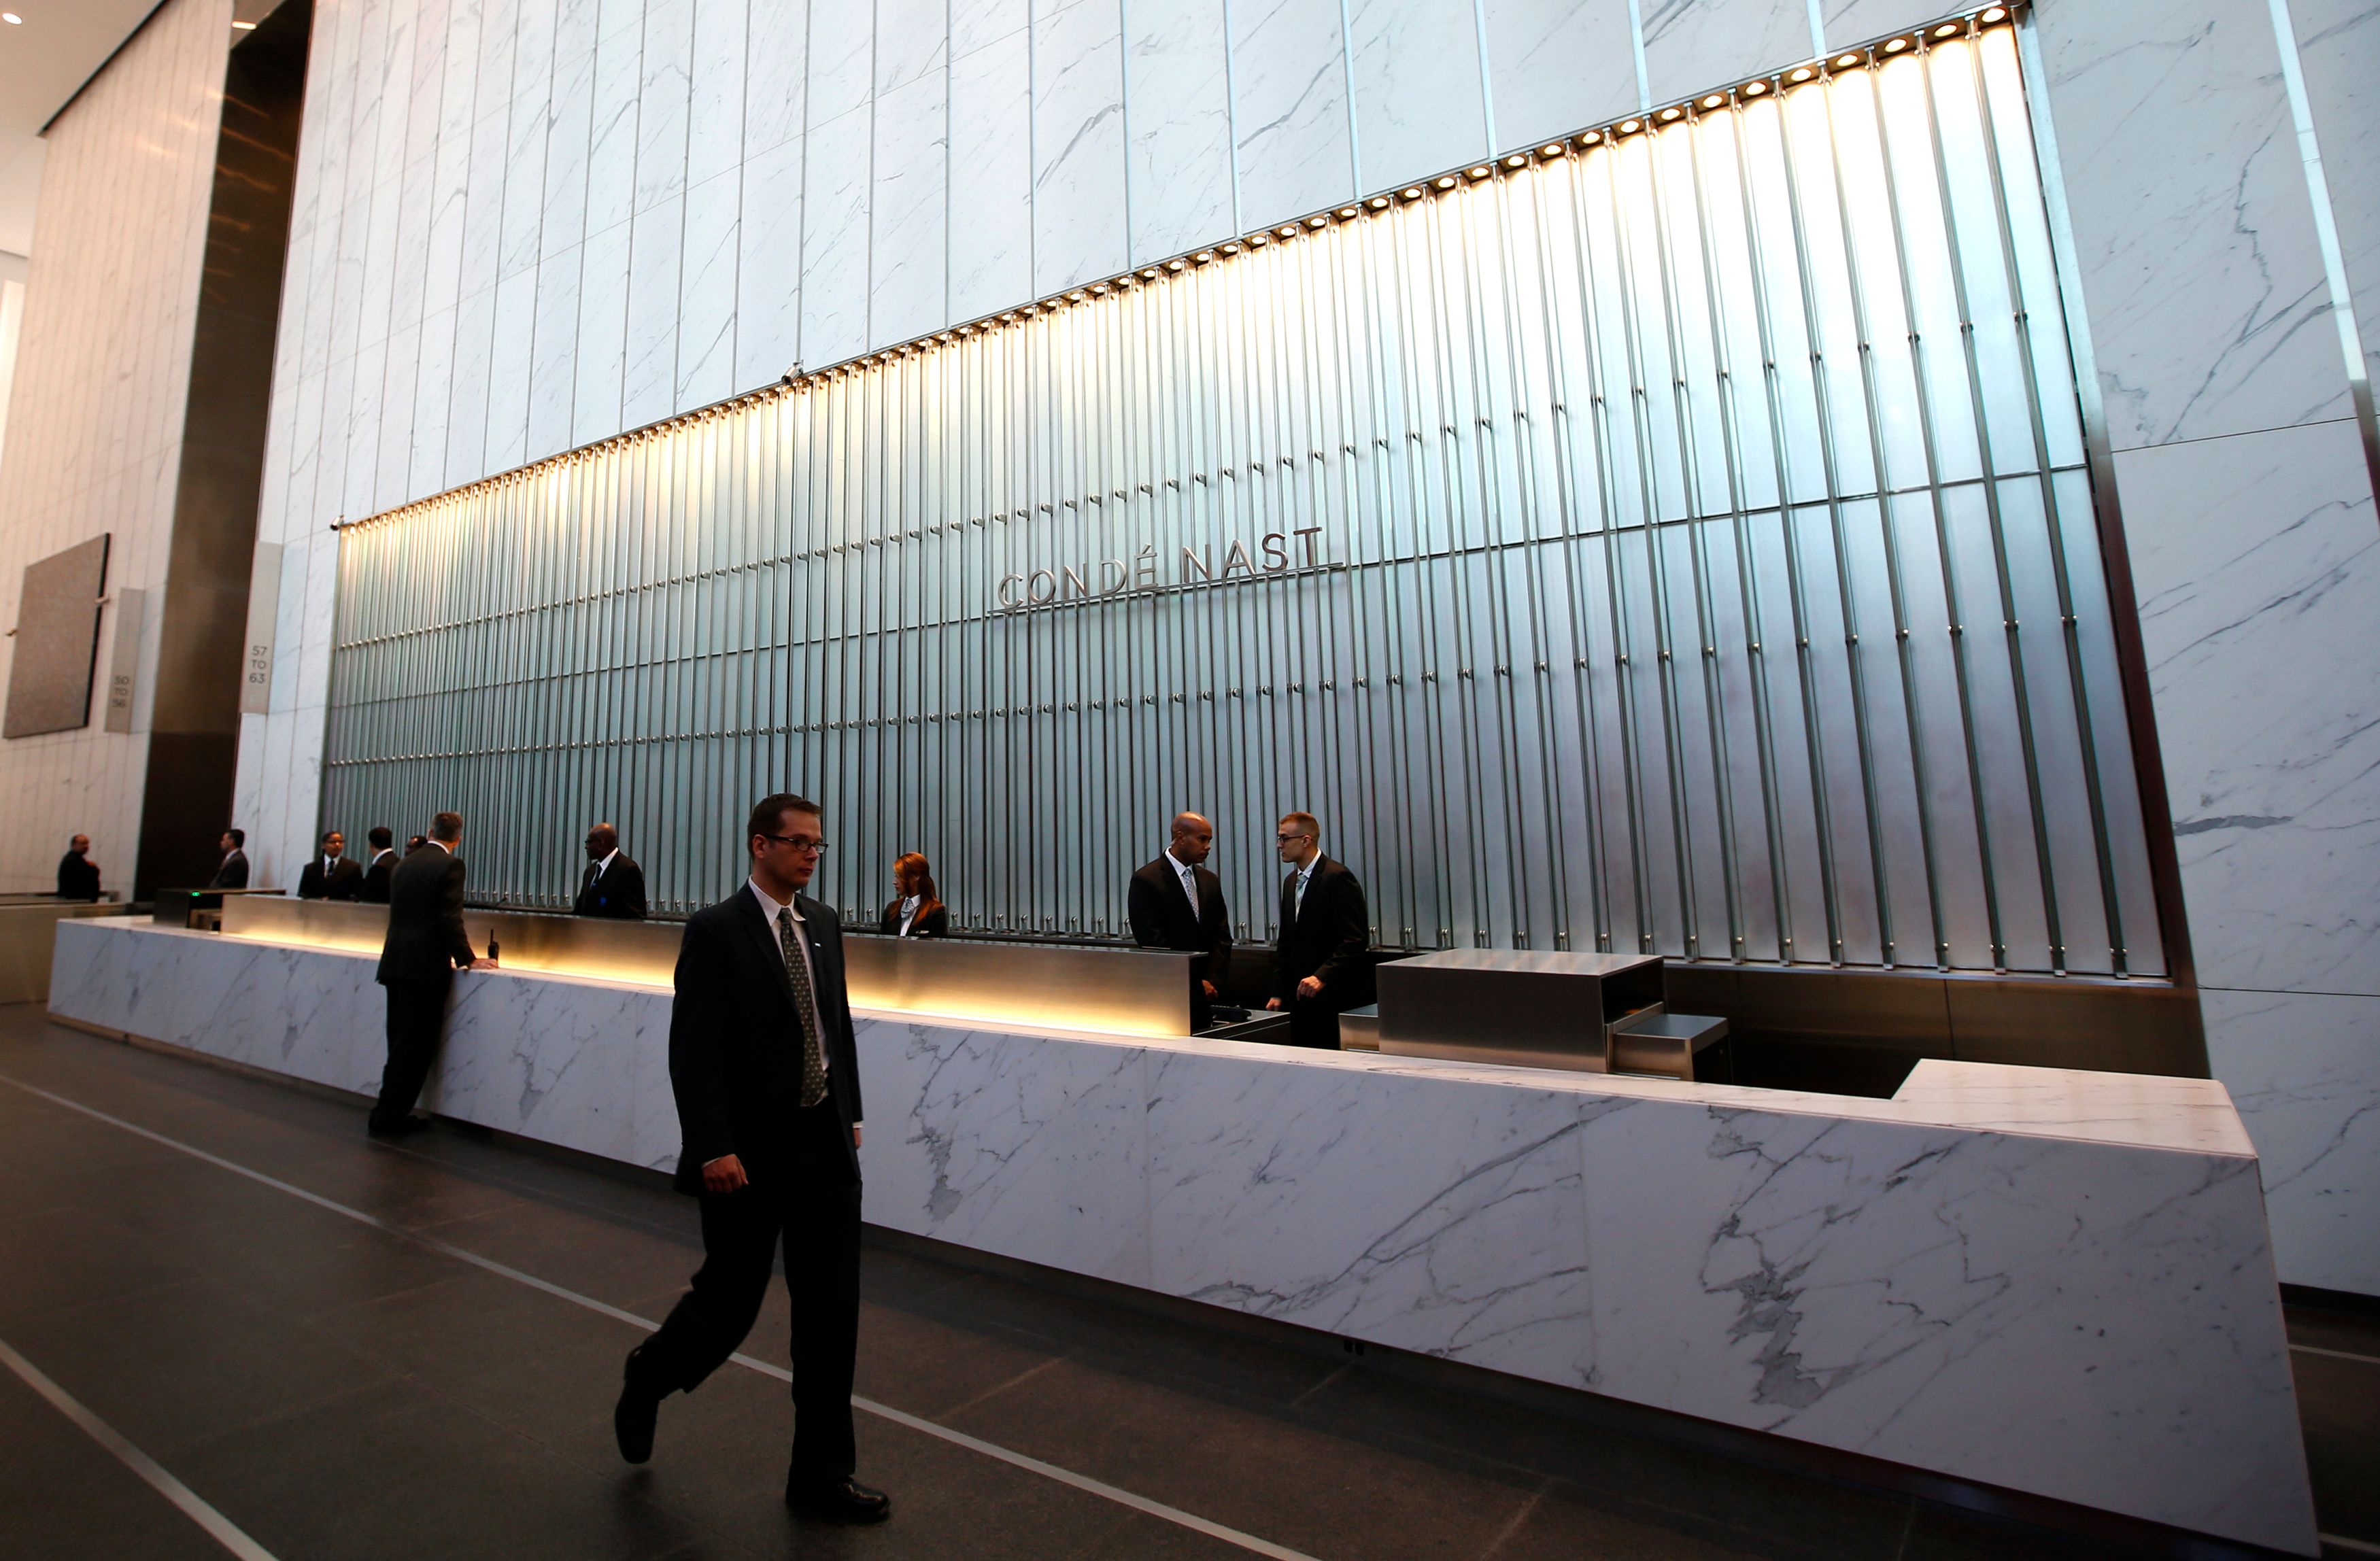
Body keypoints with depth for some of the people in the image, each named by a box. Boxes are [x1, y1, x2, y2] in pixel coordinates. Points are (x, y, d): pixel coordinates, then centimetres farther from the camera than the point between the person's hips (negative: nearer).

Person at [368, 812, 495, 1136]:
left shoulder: (405, 864, 14)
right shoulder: (450, 865, -10)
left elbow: (401, 914, 20)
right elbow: (451, 918, -16)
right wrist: (468, 960, -8)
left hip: (396, 963, 8)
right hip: (425, 967, -8)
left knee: (402, 1045, 14)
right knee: (416, 1046, 1)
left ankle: (392, 1114, 20)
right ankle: (388, 1118, 5)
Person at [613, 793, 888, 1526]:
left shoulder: (824, 923, 6)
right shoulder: (715, 931, -11)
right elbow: (691, 1052, -14)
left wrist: (851, 1113, 11)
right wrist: (714, 1149, -17)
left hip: (825, 1144, 5)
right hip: (748, 1154, -5)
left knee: (831, 1310, 10)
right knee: (730, 1300, 12)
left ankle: (822, 1474, 26)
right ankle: (648, 1377, 46)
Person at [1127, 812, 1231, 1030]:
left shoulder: (1210, 881, 12)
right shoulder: (1146, 880, -8)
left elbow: (1222, 936, 10)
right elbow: (1152, 942, -13)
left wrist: (1211, 981, -4)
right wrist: (1195, 985, -11)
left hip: (1204, 995, 5)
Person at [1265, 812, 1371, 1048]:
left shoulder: (1338, 877, -11)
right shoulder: (1290, 882, 15)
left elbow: (1356, 940, -17)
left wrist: (1322, 977, -24)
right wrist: (1278, 993, 13)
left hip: (1334, 998, -7)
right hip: (1300, 998, 7)